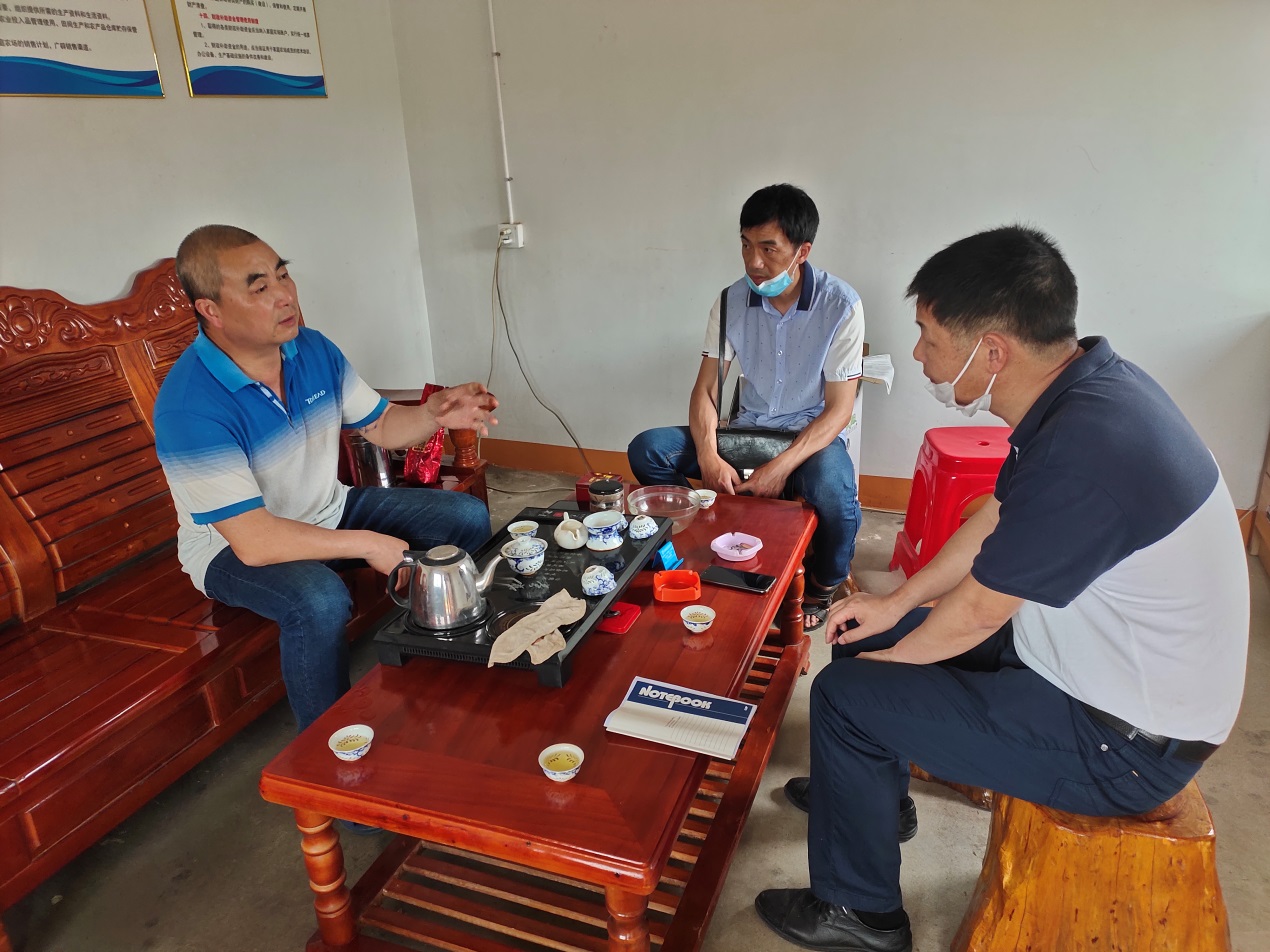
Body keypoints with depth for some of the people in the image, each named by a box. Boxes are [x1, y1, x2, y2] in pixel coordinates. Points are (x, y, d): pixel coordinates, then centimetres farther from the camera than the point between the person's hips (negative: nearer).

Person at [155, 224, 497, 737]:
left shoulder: (314, 350, -9)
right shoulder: (189, 406, -30)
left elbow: (381, 425, 3)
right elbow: (254, 540, -33)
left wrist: (435, 413, -19)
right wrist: (367, 545, -28)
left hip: (328, 510, 7)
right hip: (233, 546, -7)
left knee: (467, 517, -2)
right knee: (319, 600, -39)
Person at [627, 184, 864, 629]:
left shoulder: (840, 305, -15)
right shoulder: (732, 301, -4)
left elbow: (839, 408, -14)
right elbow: (705, 389, -2)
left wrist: (781, 466, -28)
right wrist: (708, 457, -21)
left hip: (813, 435, -3)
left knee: (832, 490, -38)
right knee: (646, 450, -17)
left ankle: (821, 588, -3)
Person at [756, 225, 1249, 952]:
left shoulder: (1083, 452, -34)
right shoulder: (1087, 382, -5)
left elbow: (973, 614, -21)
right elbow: (994, 522, 7)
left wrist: (888, 659, -2)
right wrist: (895, 604, 10)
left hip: (1125, 742, -9)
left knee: (845, 697, -9)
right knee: (871, 637, 13)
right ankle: (871, 793, 38)